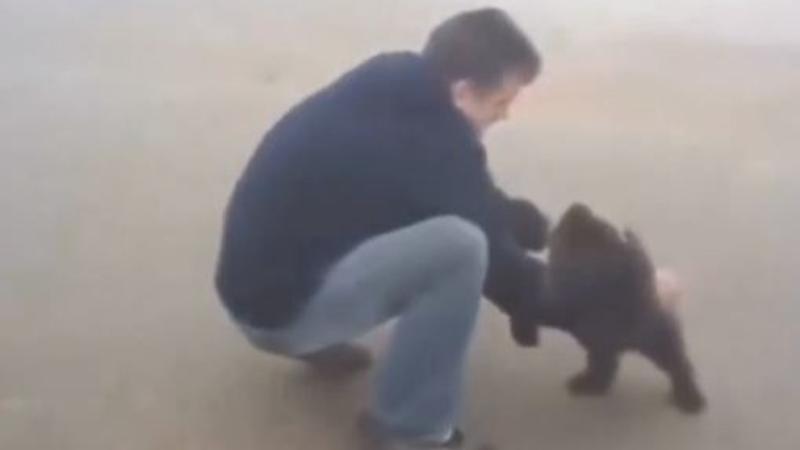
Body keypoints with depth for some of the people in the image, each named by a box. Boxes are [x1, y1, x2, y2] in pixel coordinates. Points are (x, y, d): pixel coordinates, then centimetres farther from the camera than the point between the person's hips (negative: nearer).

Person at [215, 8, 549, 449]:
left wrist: (532, 224, 9)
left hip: (270, 265, 10)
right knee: (459, 245, -26)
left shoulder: (396, 93, 3)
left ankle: (313, 339, 22)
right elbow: (492, 255, -11)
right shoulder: (424, 142, -23)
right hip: (281, 302, -9)